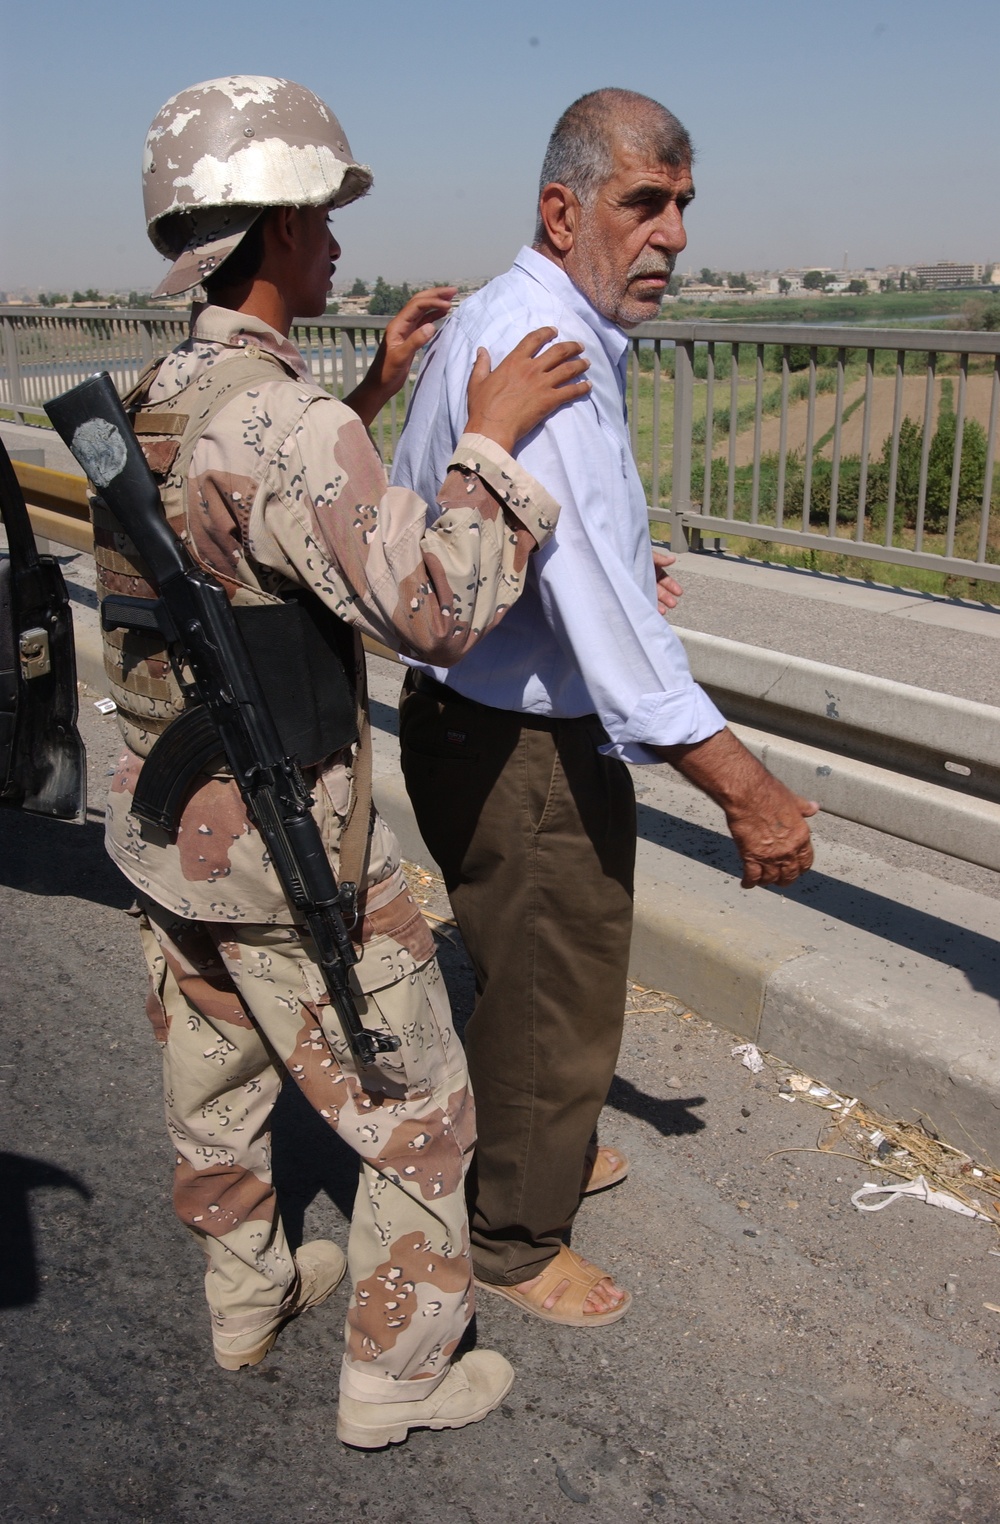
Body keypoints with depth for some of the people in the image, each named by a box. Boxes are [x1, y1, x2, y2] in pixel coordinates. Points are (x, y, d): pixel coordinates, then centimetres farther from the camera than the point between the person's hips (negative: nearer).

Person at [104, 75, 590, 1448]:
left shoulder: (154, 405, 4)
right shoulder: (286, 419, -25)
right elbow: (439, 610, -27)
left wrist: (375, 394, 14)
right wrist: (492, 436, -17)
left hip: (165, 826, 9)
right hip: (287, 848, -9)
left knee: (216, 1082, 24)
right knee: (416, 1112, 9)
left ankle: (247, 1295, 46)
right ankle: (398, 1375, 25)